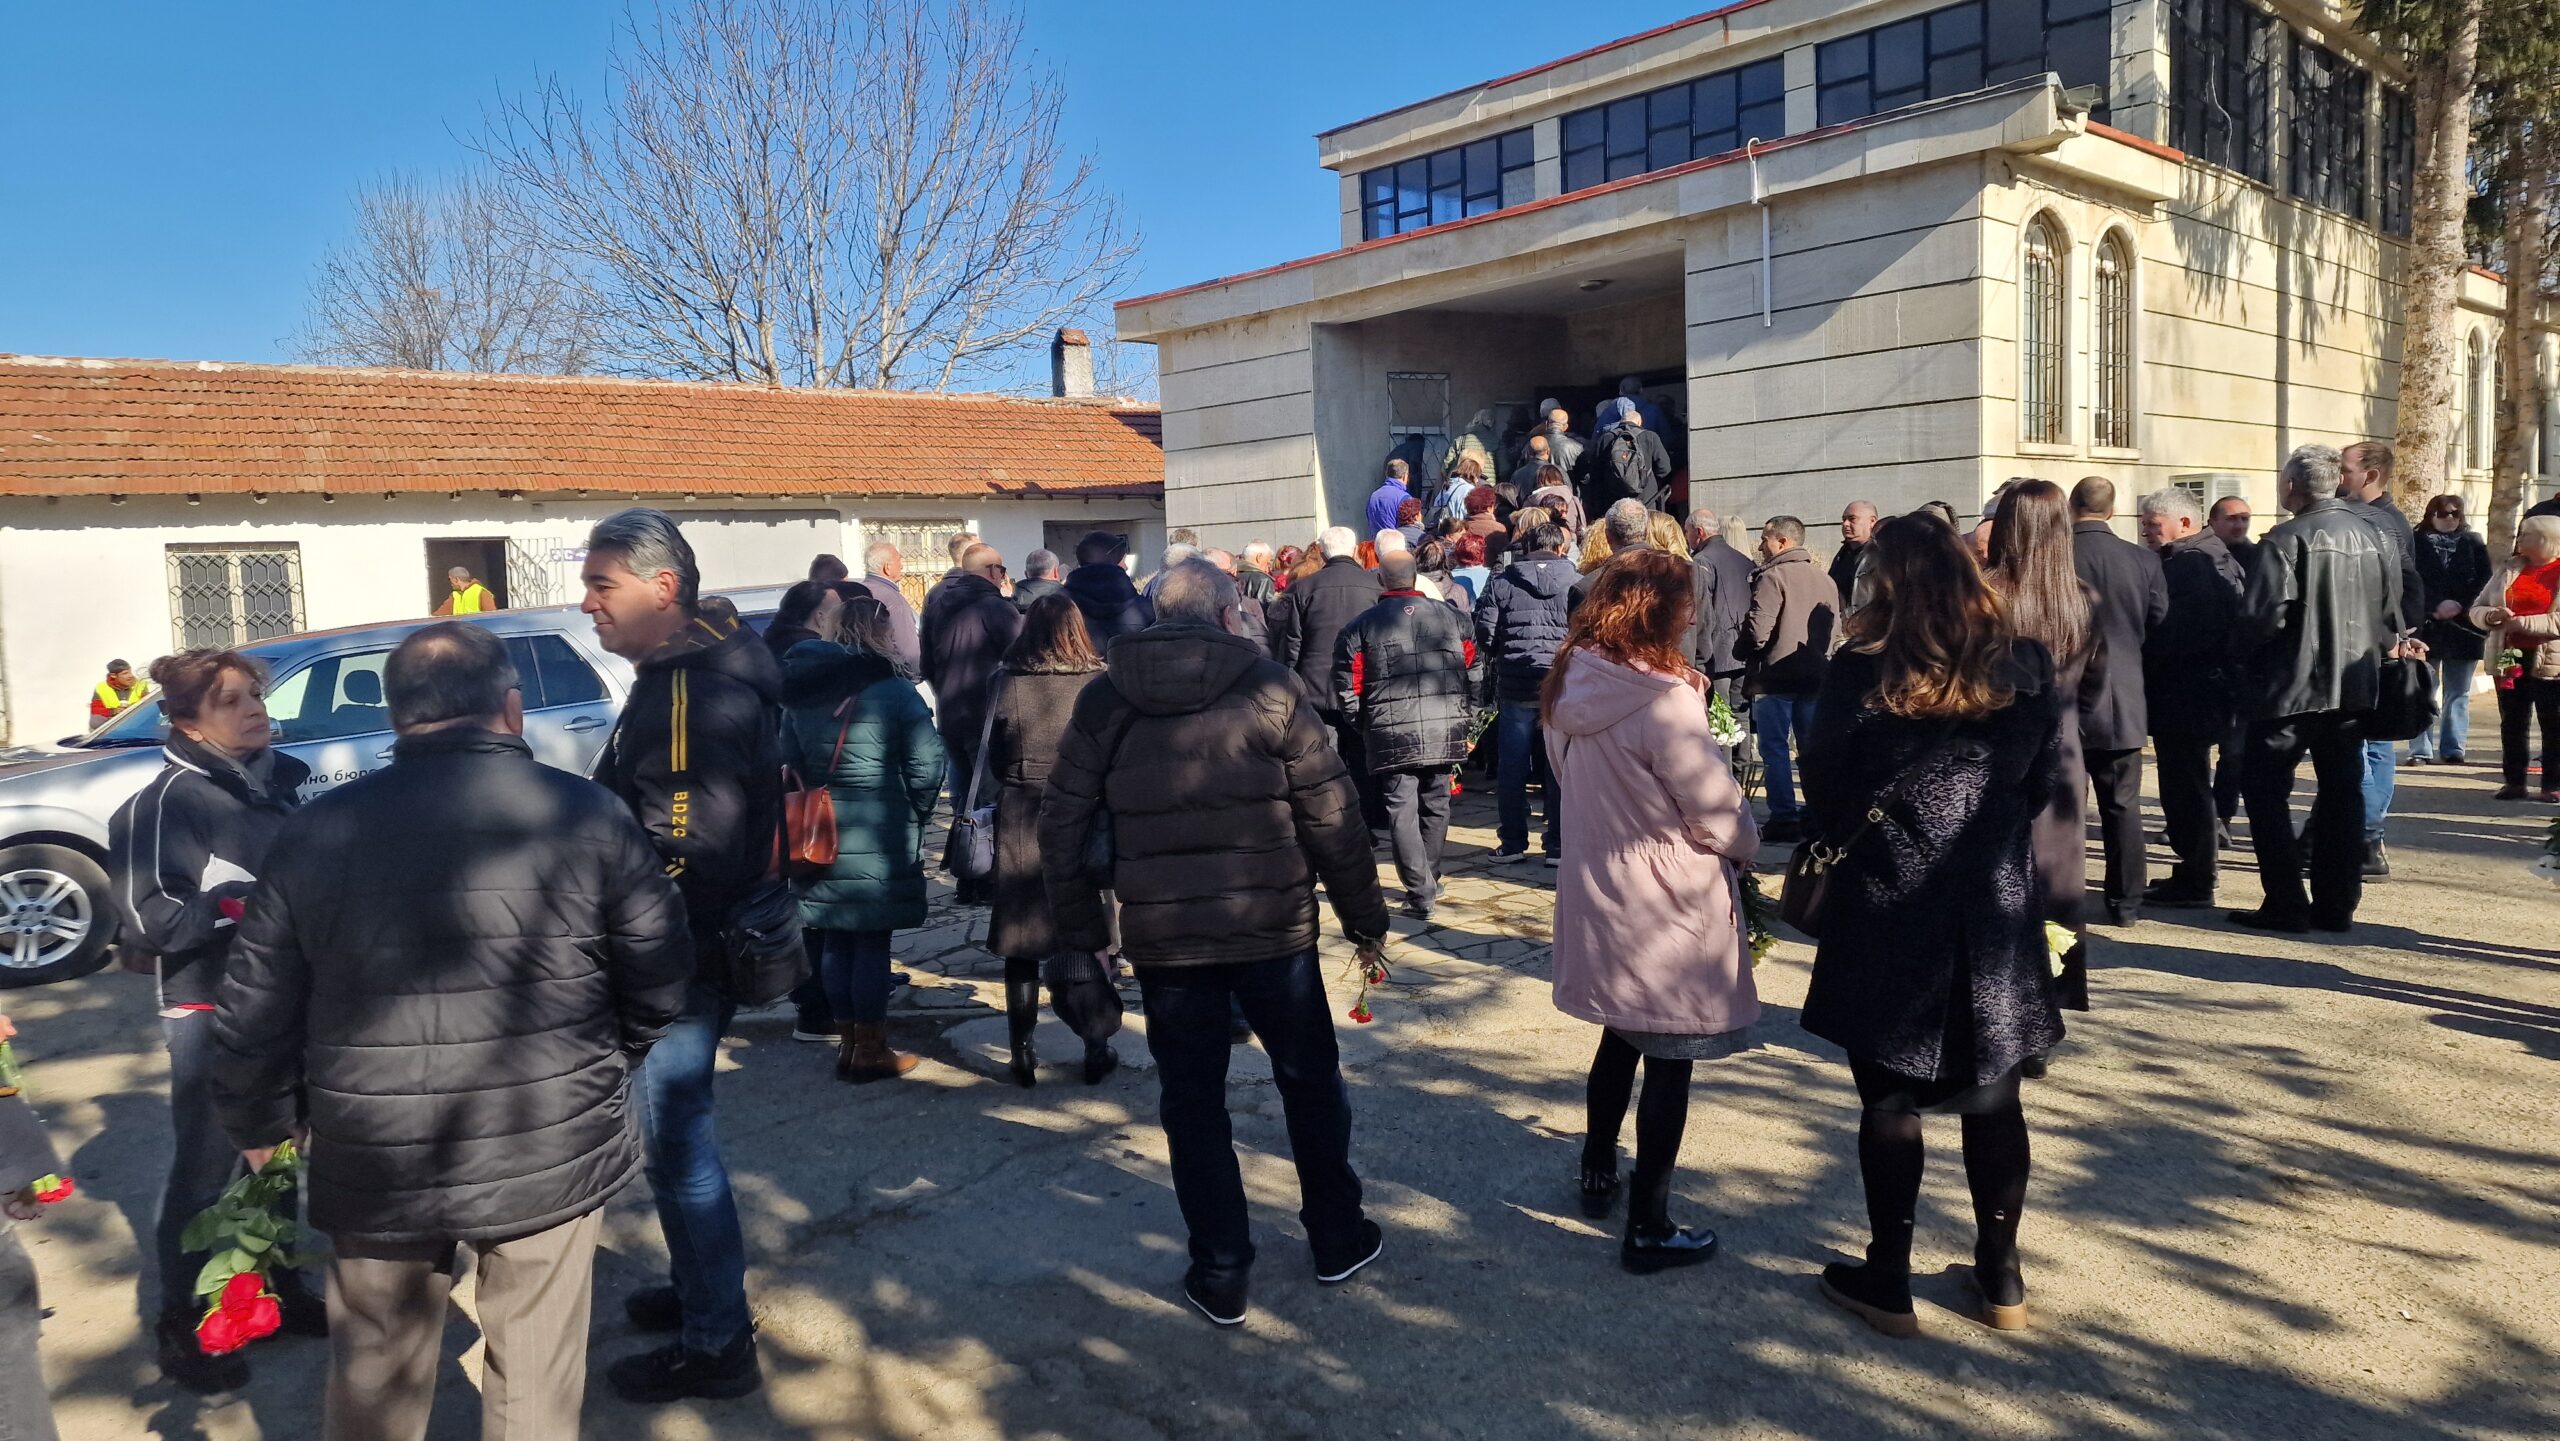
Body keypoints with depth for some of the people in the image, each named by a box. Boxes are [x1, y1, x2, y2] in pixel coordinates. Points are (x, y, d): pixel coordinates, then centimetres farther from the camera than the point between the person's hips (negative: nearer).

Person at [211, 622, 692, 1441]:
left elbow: (255, 1011, 3)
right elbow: (661, 979, -3)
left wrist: (260, 1125, 20)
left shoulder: (317, 831, -1)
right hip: (550, 1152, -2)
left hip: (377, 1163, 2)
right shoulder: (585, 815, -7)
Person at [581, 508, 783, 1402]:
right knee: (675, 1130, 22)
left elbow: (689, 850, -27)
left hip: (680, 959, -10)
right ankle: (701, 1288, 39)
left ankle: (716, 1344, 14)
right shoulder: (702, 670, 11)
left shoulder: (691, 692, -22)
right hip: (690, 950, 10)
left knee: (672, 1142, 1)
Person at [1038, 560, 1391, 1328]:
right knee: (1310, 1082, 18)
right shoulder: (1268, 686, -6)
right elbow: (1333, 814, -6)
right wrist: (1364, 916, 3)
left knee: (1192, 1103, 13)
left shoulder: (1103, 699, 1)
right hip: (1273, 927, -1)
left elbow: (1062, 825, 2)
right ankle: (1336, 1240, 32)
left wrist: (1083, 929, 12)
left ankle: (1219, 1274, 20)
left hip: (1162, 938, 1)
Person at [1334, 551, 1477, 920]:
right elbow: (1473, 676, 8)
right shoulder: (1453, 617, 6)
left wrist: (1364, 728, 15)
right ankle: (1429, 880, 30)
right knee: (1435, 806, 17)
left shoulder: (1359, 628, 0)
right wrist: (1466, 723, 17)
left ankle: (1421, 893, -3)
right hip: (1445, 733, 3)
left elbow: (1348, 694, -1)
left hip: (1392, 737, -3)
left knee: (1402, 812, 3)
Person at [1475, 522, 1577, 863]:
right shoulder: (1576, 583, 1)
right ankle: (1558, 845, 9)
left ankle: (1512, 843, 14)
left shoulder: (1501, 583, 3)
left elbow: (1484, 634, -1)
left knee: (1512, 770, 8)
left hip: (1515, 685, 0)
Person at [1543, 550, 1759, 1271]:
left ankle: (1598, 1174, 41)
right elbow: (1721, 819, -17)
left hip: (1595, 896, 8)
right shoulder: (1664, 702, -25)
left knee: (1621, 1036, 26)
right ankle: (1648, 1228, 16)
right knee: (1670, 1064, 6)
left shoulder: (1569, 691, -2)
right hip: (1667, 909, -8)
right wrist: (1745, 842, 4)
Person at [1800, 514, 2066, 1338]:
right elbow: (2052, 778, 4)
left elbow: (1823, 787, -8)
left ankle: (1888, 1281, 17)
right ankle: (2001, 1277, 27)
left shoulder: (1861, 672, -13)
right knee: (1993, 1097, 16)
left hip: (1887, 909, -3)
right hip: (1997, 908, 3)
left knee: (1890, 1100, 8)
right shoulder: (2027, 666, -2)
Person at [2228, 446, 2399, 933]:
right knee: (2342, 792, 12)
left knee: (2265, 789, 2)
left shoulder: (2287, 540, -15)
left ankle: (2287, 904, 0)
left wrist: (2240, 654, -2)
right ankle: (2337, 904, 18)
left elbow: (2262, 616, -20)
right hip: (2355, 688, 7)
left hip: (2292, 687, -7)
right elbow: (2391, 613, 12)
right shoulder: (2369, 534, 6)